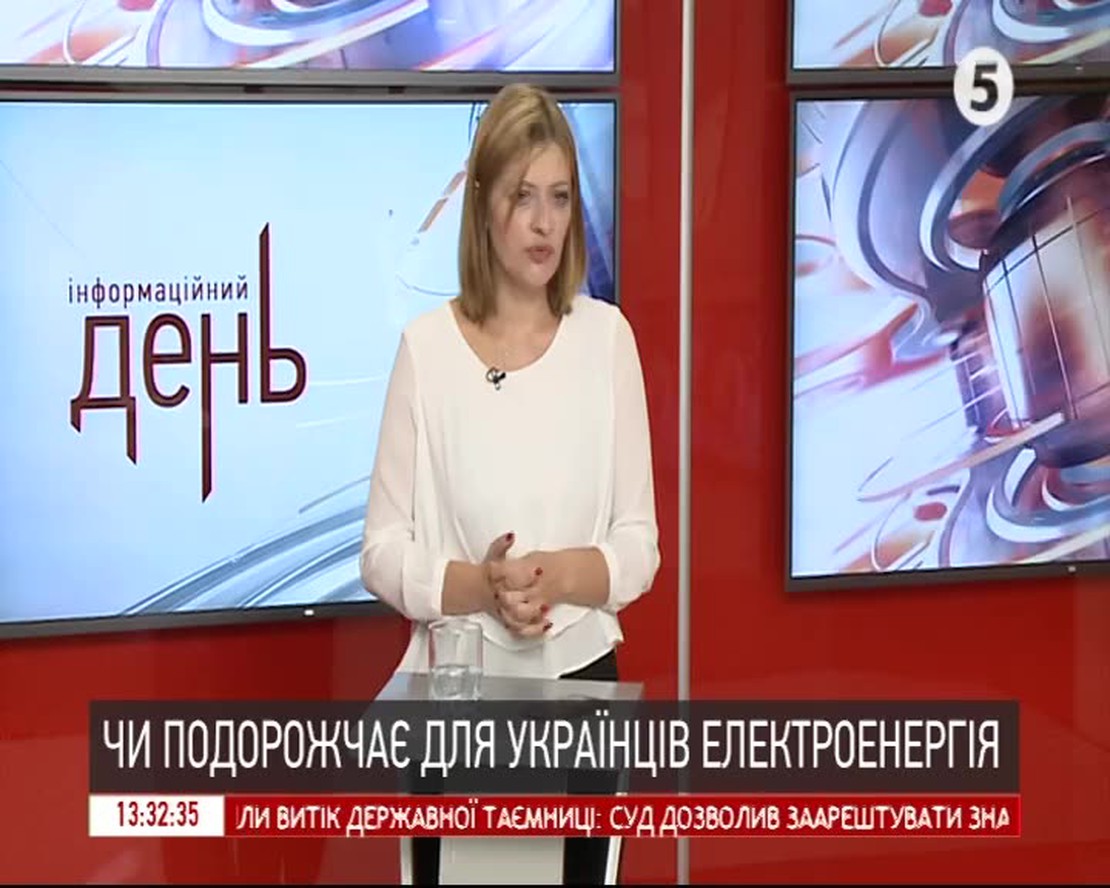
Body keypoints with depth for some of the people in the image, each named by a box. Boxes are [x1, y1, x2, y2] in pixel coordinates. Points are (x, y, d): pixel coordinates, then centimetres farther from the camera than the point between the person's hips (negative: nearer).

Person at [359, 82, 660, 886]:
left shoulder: (606, 337, -1)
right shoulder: (427, 347, -5)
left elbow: (639, 543, 1)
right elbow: (383, 552, -4)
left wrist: (562, 576, -17)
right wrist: (477, 585, -20)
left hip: (580, 683, 1)